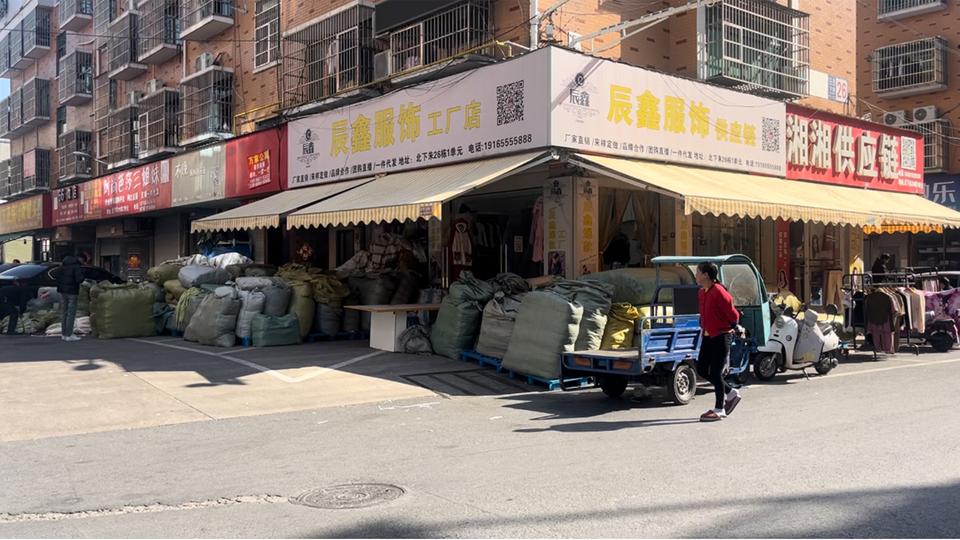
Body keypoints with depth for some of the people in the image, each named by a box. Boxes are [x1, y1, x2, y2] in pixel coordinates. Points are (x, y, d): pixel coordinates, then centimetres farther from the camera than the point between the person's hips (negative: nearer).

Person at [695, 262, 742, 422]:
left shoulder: (719, 292, -19)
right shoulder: (702, 293, 9)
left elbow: (733, 314, -16)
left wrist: (733, 327, 0)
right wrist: (704, 327, 12)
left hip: (721, 336, -9)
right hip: (708, 336, 9)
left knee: (715, 373, -5)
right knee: (702, 369, 11)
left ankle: (719, 410, 6)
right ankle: (731, 393, 27)